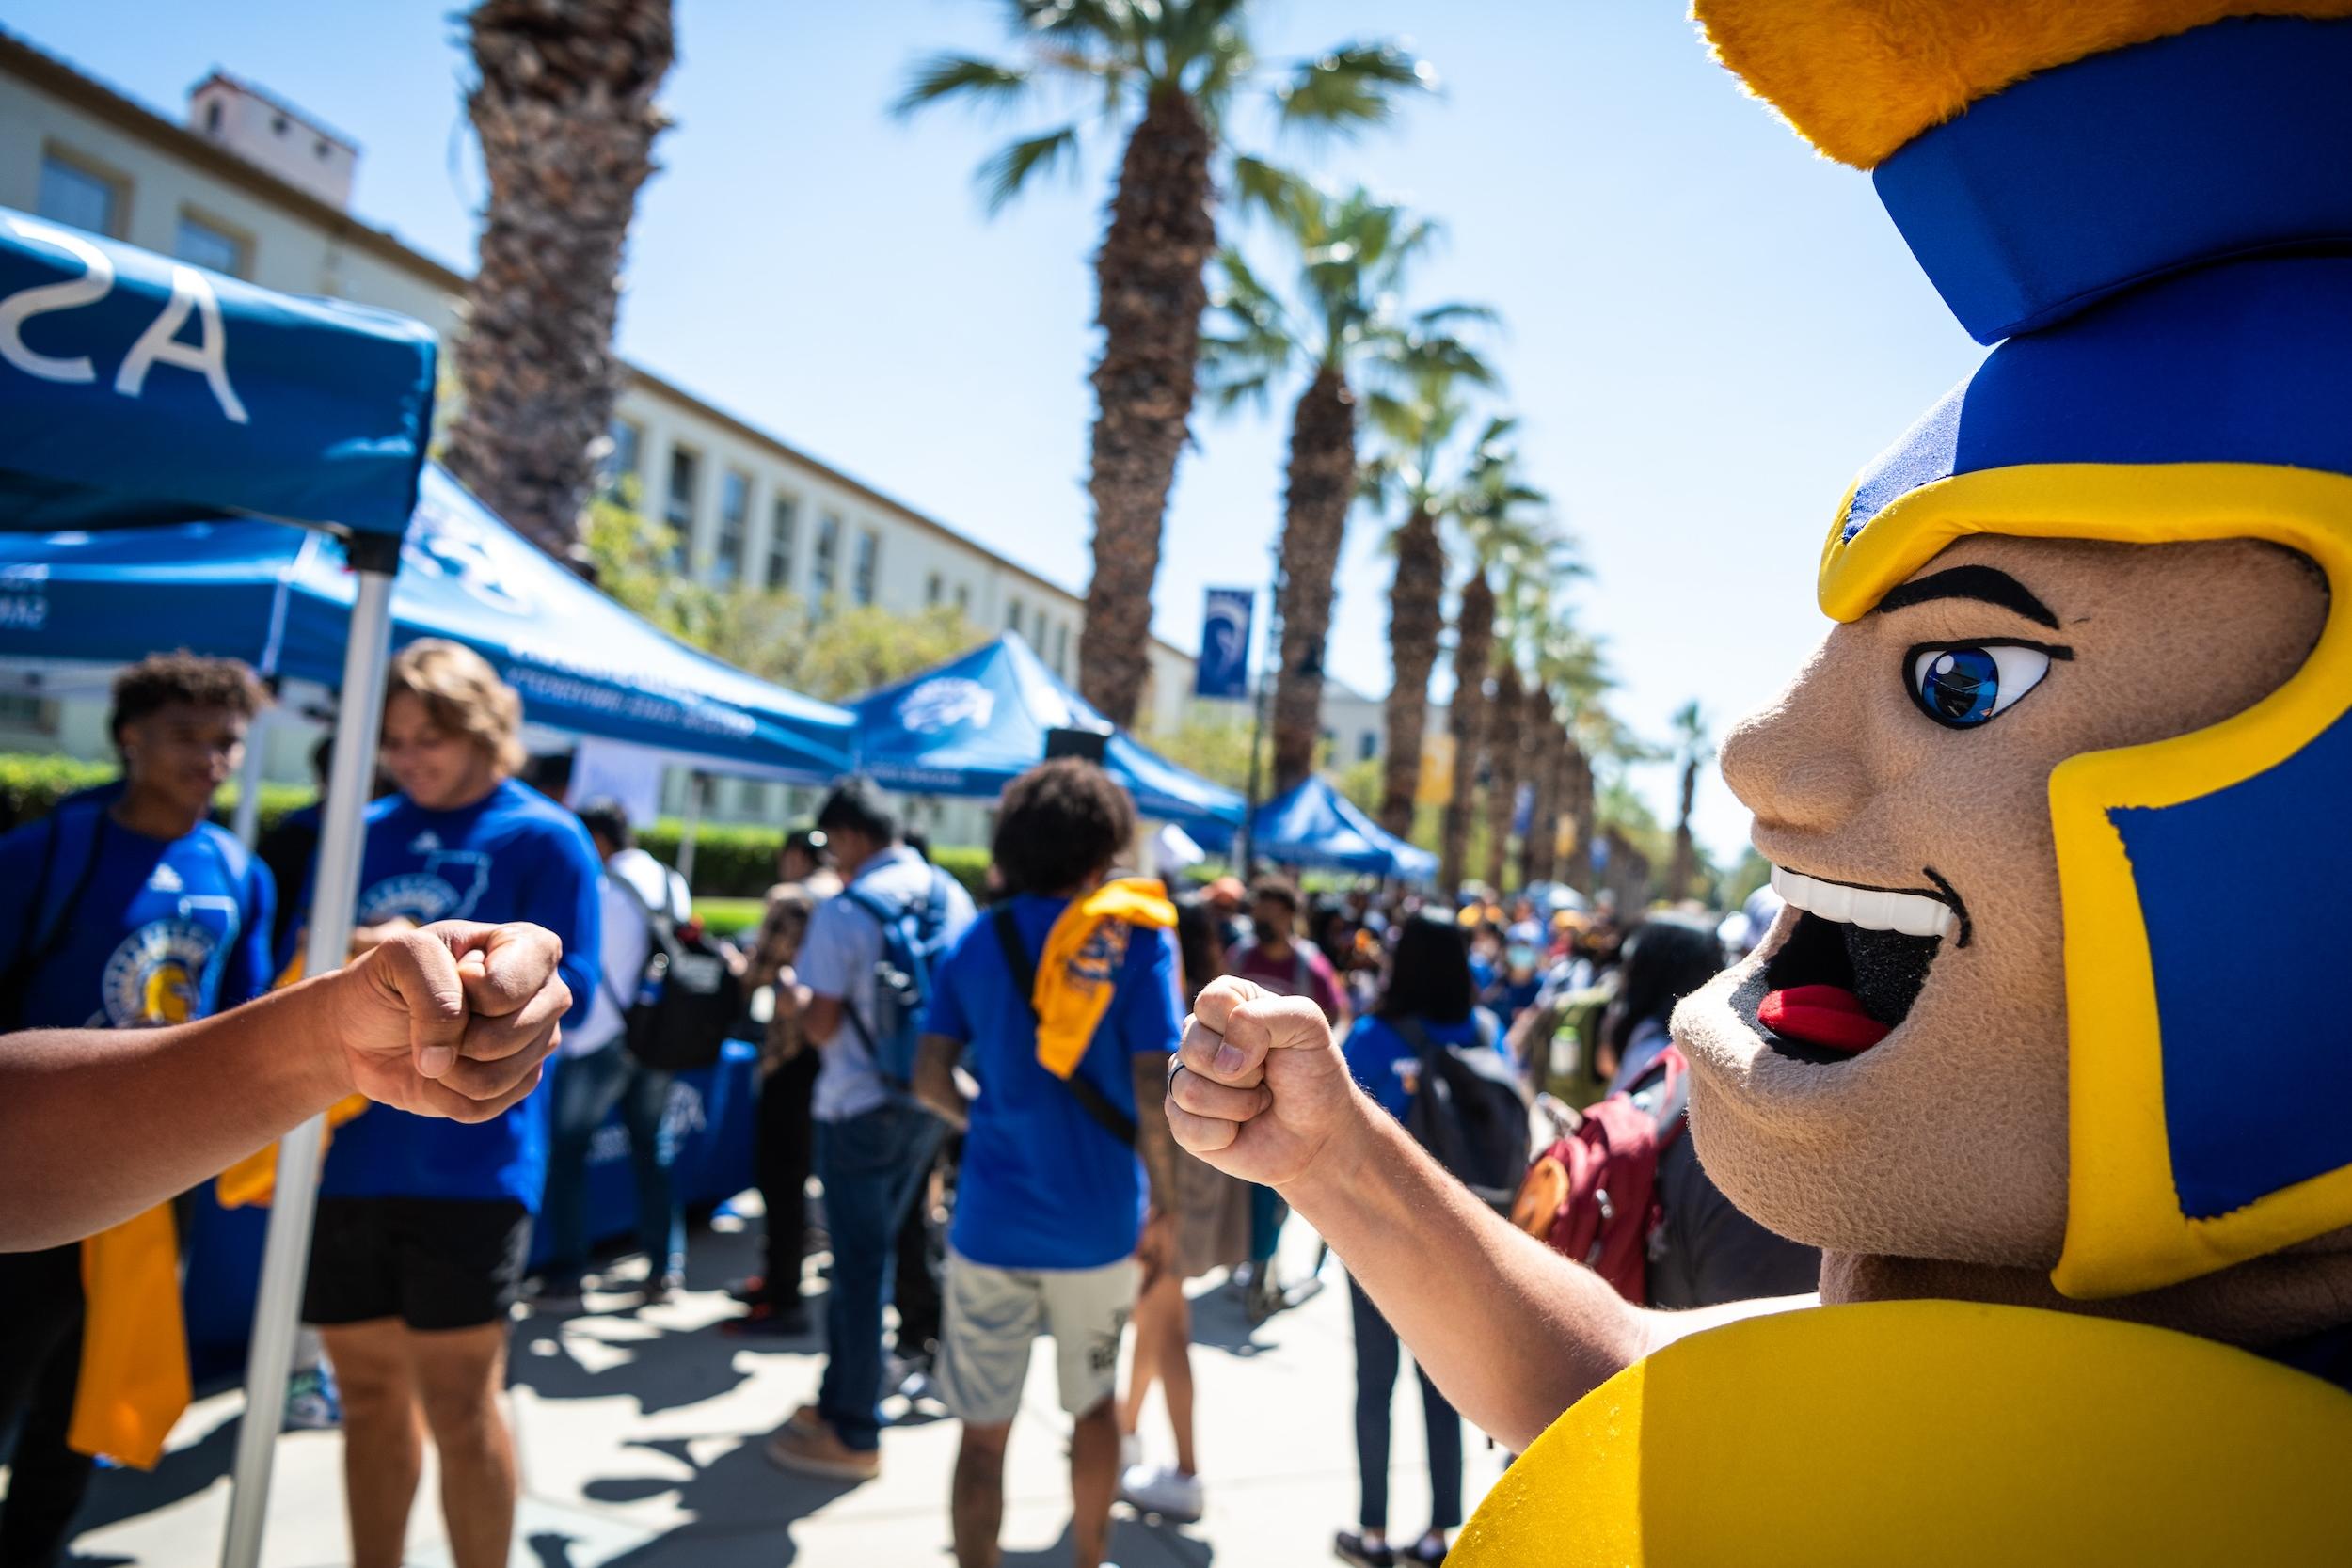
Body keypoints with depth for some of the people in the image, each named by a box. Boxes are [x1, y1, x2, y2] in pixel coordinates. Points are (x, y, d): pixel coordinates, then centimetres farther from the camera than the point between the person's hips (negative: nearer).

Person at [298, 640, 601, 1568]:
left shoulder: (542, 838, -3)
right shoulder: (364, 833, 12)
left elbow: (565, 997, -9)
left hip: (468, 1166, -5)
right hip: (348, 1159, 5)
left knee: (460, 1403, 2)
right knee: (370, 1395, 15)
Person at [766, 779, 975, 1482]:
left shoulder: (844, 910, -17)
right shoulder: (953, 897, 2)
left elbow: (822, 1024, -17)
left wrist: (799, 998, 3)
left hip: (861, 1108, -6)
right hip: (930, 1102, 7)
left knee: (861, 1263, 4)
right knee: (867, 1255, 19)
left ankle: (853, 1435, 14)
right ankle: (839, 1397, 32)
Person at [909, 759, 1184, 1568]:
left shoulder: (980, 940, 0)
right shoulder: (1136, 937, -7)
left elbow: (930, 1076, -3)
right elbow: (1151, 1083, -14)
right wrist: (1164, 1205, -4)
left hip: (992, 1221, 1)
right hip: (1097, 1223, 0)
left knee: (983, 1432, 9)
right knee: (1094, 1404, 23)